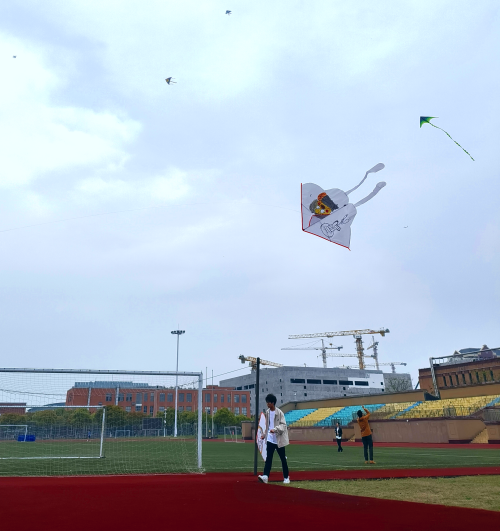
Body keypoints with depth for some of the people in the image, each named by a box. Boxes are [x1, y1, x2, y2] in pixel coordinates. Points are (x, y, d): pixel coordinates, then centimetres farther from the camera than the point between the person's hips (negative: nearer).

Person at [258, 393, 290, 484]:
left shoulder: (279, 413, -11)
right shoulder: (267, 412, 8)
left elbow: (283, 425, -17)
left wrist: (275, 429, -31)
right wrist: (264, 435, 16)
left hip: (279, 439, -5)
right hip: (270, 439, 5)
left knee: (283, 458, 6)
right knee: (268, 458, -5)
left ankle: (286, 477, 18)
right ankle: (265, 476, -13)